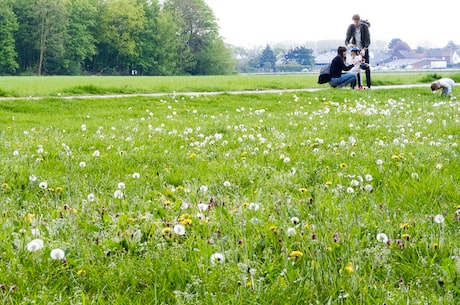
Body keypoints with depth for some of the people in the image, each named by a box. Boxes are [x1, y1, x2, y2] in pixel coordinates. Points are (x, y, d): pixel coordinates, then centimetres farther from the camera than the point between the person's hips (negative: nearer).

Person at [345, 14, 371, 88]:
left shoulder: (365, 27, -16)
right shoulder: (351, 27, -11)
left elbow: (368, 40, -18)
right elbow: (347, 39, -11)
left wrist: (364, 49, -33)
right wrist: (348, 44, -35)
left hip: (364, 49, -1)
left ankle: (368, 85, -2)